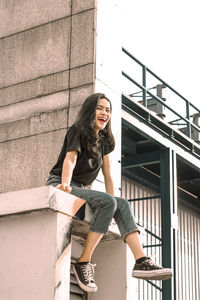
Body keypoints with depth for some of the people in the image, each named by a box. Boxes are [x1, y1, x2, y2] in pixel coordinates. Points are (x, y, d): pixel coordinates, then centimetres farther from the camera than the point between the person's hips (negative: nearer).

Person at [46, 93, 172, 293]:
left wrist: (114, 203, 5)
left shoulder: (103, 140, 17)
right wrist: (65, 183, -37)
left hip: (80, 189, 7)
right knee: (106, 201, -29)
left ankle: (141, 261, -29)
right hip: (59, 186, -7)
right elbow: (70, 158, -20)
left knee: (123, 204, -15)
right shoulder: (78, 131, -3)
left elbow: (108, 174, 13)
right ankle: (84, 262, -29)